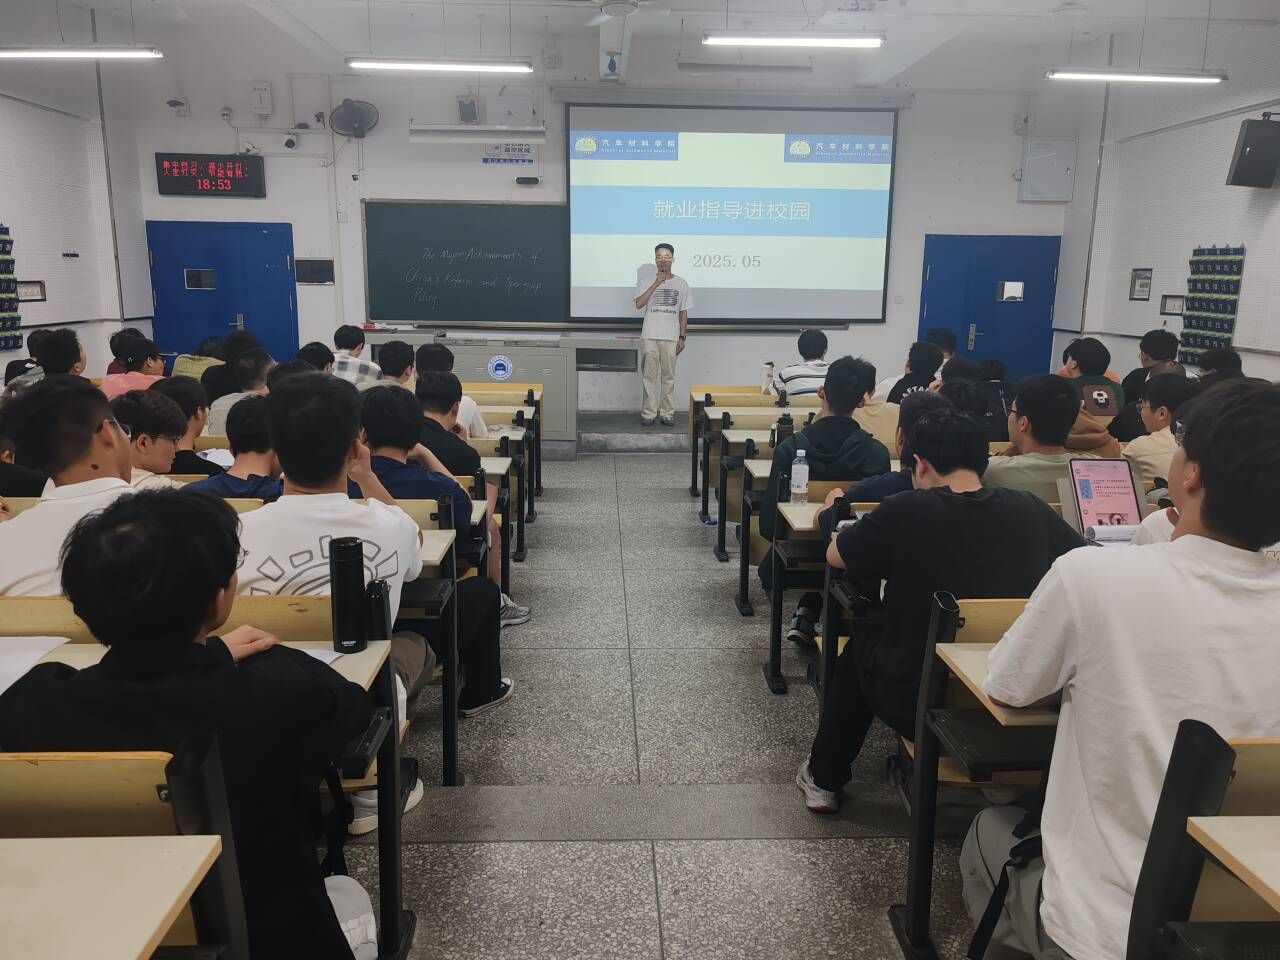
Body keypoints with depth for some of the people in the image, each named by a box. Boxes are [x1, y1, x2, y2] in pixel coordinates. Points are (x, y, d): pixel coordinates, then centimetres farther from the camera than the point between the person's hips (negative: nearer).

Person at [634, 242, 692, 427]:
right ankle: (648, 413, 7)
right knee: (649, 376, 1)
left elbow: (683, 313, 8)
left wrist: (682, 337, 2)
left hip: (671, 337, 1)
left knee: (668, 377, 5)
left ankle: (667, 413, 11)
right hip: (649, 336, -1)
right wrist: (656, 283, -18)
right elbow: (639, 304, -11)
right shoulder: (646, 281, 3)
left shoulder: (681, 283, 6)